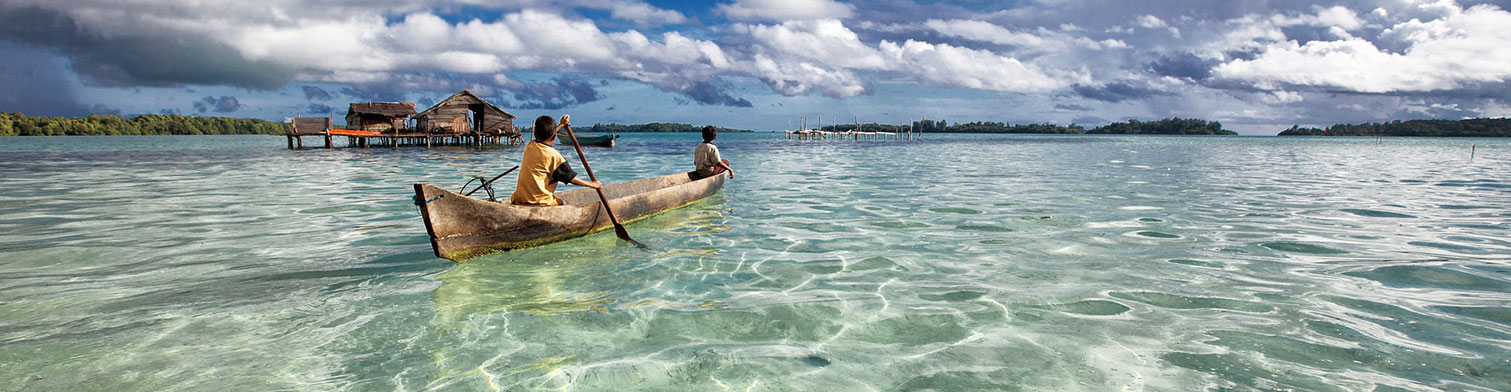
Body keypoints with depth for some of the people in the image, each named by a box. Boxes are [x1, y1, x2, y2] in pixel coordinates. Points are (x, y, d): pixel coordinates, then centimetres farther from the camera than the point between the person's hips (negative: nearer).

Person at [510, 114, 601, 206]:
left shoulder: (529, 146, 4)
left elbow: (543, 137, 29)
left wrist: (561, 125, 41)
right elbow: (571, 178, -6)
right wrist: (591, 184, 7)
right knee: (562, 203, 23)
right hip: (540, 201, -6)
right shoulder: (553, 155, -14)